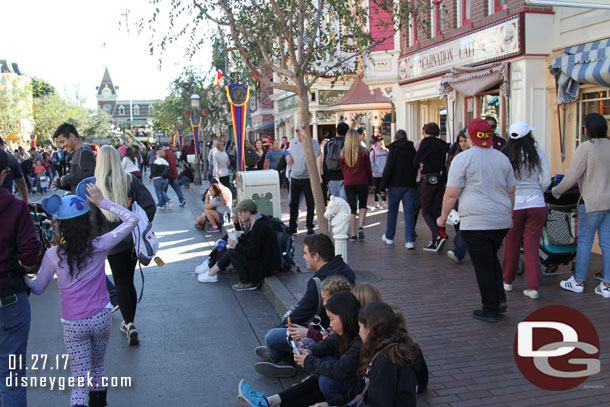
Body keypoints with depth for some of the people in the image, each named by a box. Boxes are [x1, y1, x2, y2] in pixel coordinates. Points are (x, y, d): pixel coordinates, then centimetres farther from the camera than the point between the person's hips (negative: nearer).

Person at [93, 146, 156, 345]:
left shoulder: (95, 186, -8)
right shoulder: (131, 181, -3)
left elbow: (93, 218, -9)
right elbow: (149, 205, -8)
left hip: (113, 242, -3)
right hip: (134, 239, 3)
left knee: (121, 284, 7)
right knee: (129, 281, 17)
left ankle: (129, 324, -5)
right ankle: (129, 323, 27)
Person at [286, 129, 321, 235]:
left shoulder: (312, 141, -8)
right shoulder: (294, 142, 8)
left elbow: (317, 153, -29)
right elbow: (289, 151, 29)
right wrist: (288, 156, 6)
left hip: (308, 178, -5)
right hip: (295, 177, 5)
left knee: (310, 204, 4)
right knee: (293, 203, 11)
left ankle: (309, 226, 17)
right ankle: (292, 226, 22)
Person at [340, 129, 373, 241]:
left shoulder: (343, 153, -2)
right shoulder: (363, 151, -6)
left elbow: (342, 169, 6)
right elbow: (368, 168, 0)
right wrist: (371, 181, 12)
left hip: (348, 183, 1)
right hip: (362, 182, -1)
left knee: (352, 208, 7)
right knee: (362, 205, 16)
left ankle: (353, 234, 5)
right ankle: (361, 226, -4)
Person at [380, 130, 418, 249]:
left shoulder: (393, 149, -4)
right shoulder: (413, 150, 9)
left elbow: (388, 168, -10)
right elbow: (416, 168, 10)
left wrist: (383, 185, -7)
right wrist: (412, 181, 15)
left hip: (395, 185, -3)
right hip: (410, 185, 3)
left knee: (392, 211, 11)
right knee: (409, 212, 1)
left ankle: (389, 237, 22)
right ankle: (410, 240, -5)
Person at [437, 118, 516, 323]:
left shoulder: (463, 158, -7)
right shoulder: (502, 158, 11)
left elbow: (451, 194, -9)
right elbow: (511, 191, 16)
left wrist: (443, 217, 1)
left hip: (475, 222, -6)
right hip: (501, 221, 6)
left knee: (483, 265, 1)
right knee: (492, 258, 22)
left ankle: (489, 310, 8)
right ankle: (500, 299, 15)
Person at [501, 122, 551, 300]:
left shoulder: (504, 155, -5)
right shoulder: (537, 153, -2)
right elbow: (546, 180, -2)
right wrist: (535, 193, 14)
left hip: (513, 205, 0)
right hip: (537, 205, 0)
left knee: (511, 245, 14)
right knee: (532, 246, 5)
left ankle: (507, 281, 27)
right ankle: (533, 287, 4)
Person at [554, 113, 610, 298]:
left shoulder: (586, 147, -12)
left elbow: (572, 176, -13)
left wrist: (557, 191, 2)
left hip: (593, 201, -6)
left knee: (584, 241, 5)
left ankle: (577, 281, 14)